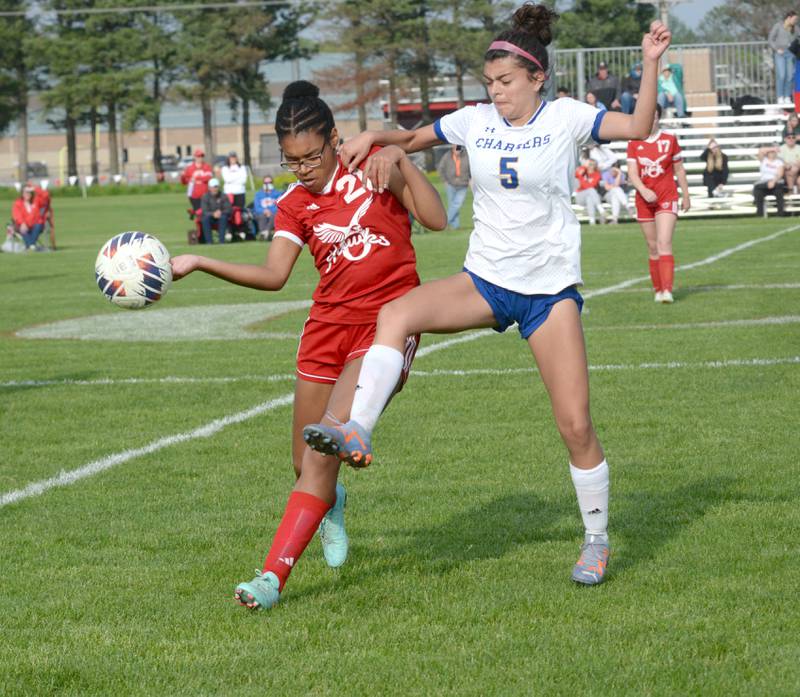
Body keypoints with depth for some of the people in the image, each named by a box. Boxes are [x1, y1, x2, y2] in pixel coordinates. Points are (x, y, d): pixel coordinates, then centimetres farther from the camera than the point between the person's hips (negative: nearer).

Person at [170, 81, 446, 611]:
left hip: (389, 321, -5)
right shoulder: (295, 204, 8)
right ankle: (331, 506, 46)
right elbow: (274, 275, -2)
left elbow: (436, 219, -9)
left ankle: (274, 575, -22)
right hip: (329, 324, 5)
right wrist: (198, 263, -7)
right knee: (307, 462, 7)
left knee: (327, 445, -19)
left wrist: (400, 158, -17)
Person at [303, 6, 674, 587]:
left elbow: (638, 127, -14)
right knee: (395, 315, -25)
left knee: (576, 425, -4)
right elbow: (412, 139, 18)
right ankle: (356, 435, -33)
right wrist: (375, 139, -2)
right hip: (484, 281, 3)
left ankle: (597, 540, 14)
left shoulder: (566, 117, -4)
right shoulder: (475, 122, 5)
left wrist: (651, 64, -24)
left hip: (551, 289, -3)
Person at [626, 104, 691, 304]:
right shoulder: (634, 143, 3)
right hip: (644, 199, 2)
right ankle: (658, 289, 16)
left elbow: (679, 170, 11)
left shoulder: (670, 140, 3)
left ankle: (667, 290, -24)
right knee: (652, 246, 7)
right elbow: (632, 174, -3)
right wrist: (644, 191, -21)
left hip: (667, 197, -2)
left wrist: (686, 196, 13)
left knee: (664, 243, -16)